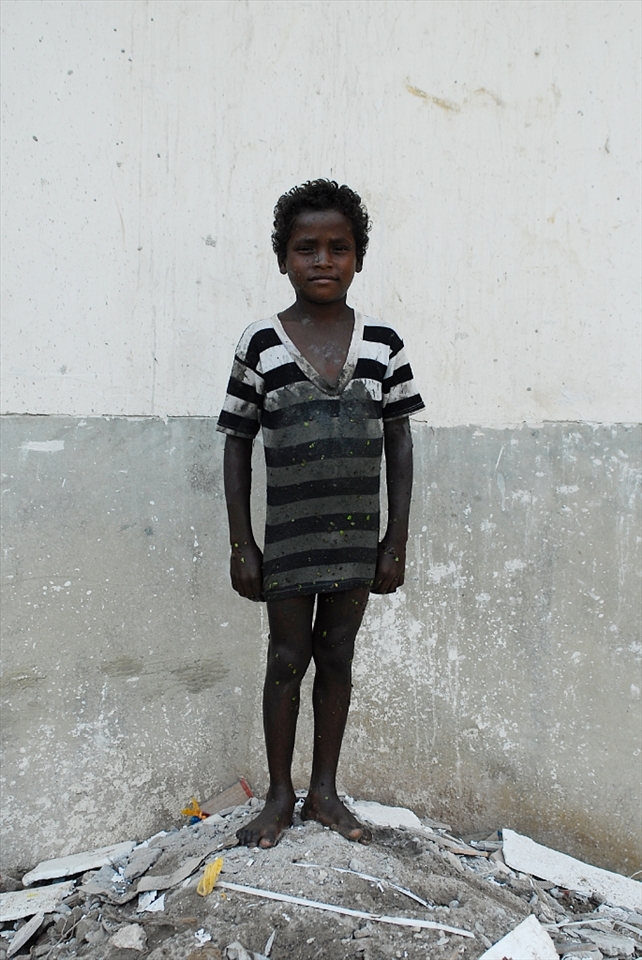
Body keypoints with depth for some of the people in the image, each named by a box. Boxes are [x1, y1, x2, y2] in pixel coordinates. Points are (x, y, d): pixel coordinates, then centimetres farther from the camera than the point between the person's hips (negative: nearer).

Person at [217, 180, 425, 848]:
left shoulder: (382, 342, 1)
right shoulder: (261, 343, -4)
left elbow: (400, 446, 4)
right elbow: (237, 447, 0)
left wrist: (397, 540, 1)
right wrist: (242, 545, -3)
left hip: (357, 536, 2)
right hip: (289, 536, -2)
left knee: (337, 656, 13)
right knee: (287, 660, 9)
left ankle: (324, 791, 31)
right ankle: (280, 795, 29)